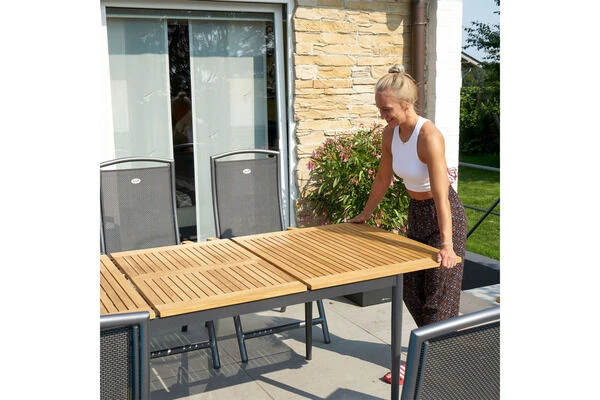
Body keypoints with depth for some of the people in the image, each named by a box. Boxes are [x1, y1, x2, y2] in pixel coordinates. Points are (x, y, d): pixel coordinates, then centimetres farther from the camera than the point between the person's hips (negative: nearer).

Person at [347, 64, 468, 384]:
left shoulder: (428, 136, -28)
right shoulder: (391, 133, -6)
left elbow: (441, 195, -35)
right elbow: (383, 180, 8)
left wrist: (447, 244, -40)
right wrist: (363, 216, 16)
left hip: (443, 215, -8)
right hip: (416, 213, 8)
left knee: (438, 292, 3)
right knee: (411, 289, 15)